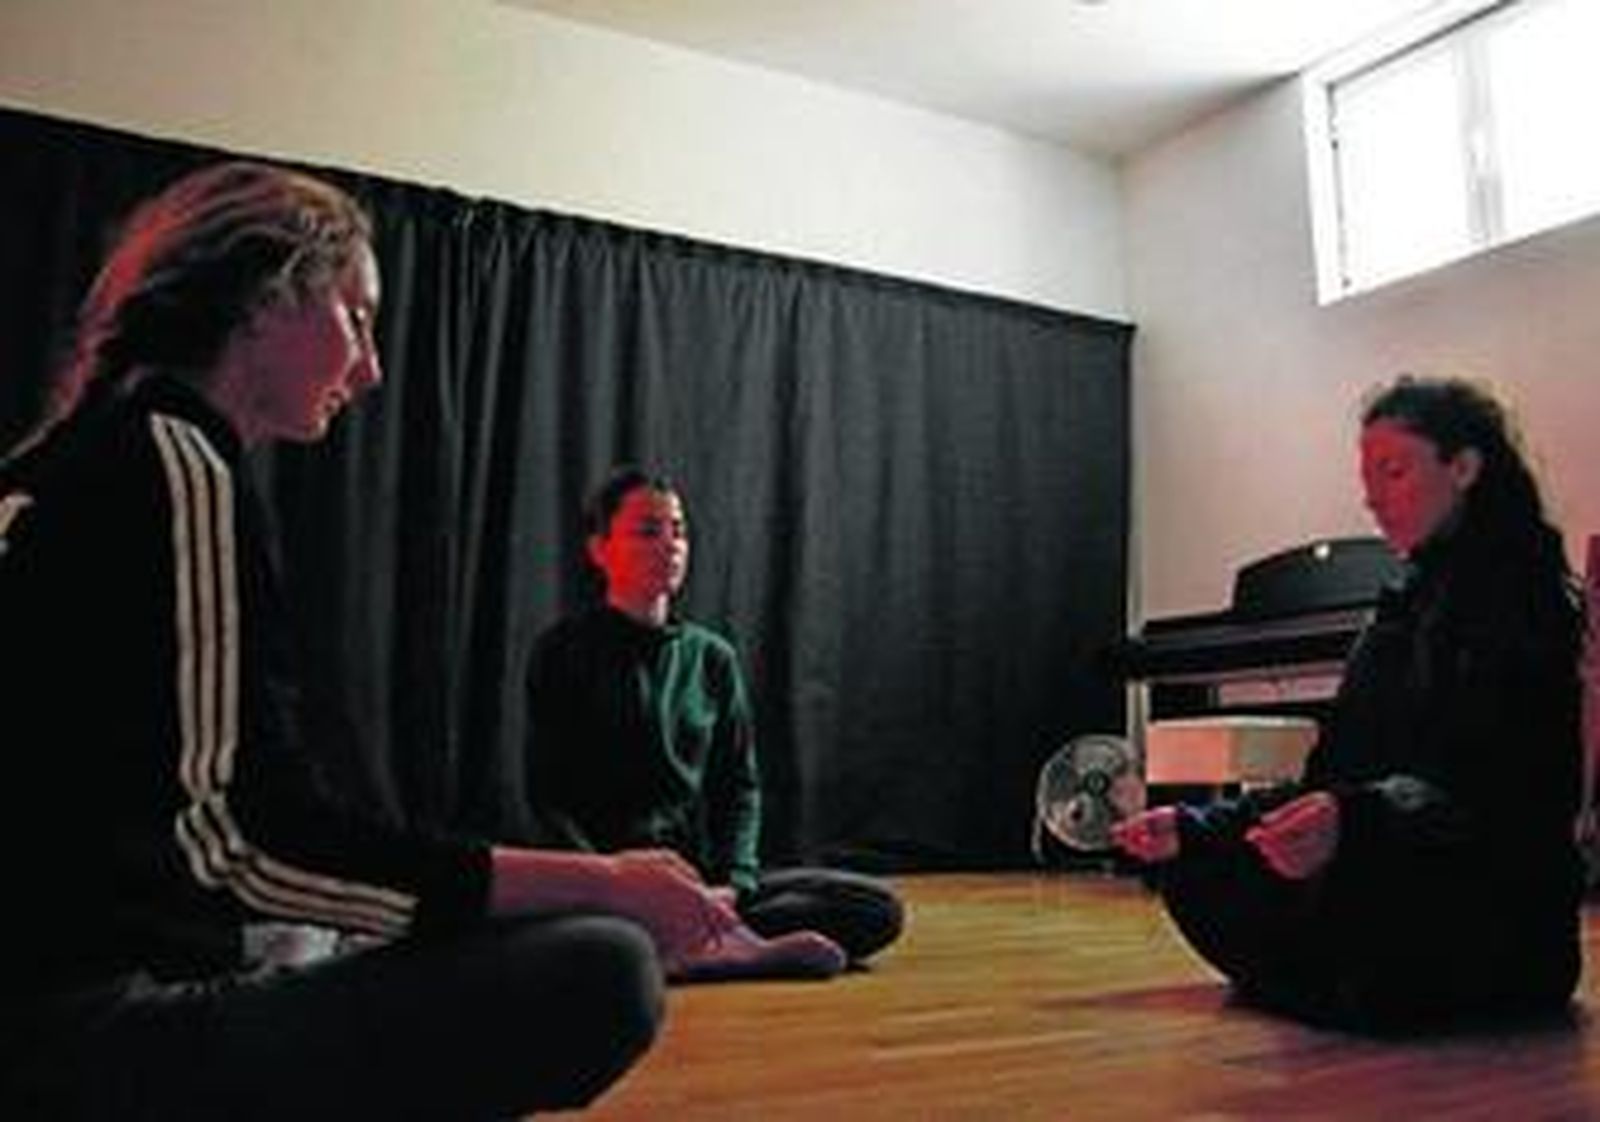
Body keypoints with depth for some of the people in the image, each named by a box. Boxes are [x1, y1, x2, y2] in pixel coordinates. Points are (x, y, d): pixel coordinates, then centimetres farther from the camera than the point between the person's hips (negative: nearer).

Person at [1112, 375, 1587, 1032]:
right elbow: (1331, 781, 11)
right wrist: (1194, 828, 1)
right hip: (1392, 885, 8)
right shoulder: (1409, 604, 16)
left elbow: (1499, 796, -23)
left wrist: (1354, 821, -43)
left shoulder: (1518, 595, -9)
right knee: (1198, 870, -1)